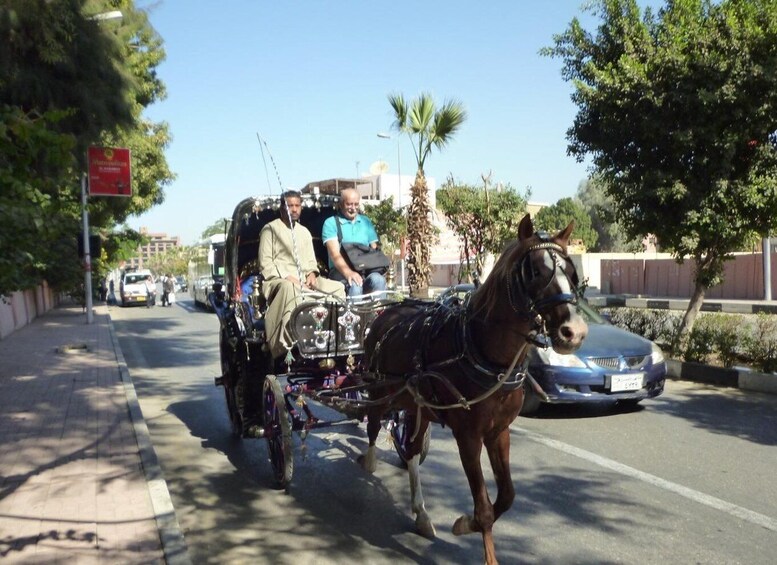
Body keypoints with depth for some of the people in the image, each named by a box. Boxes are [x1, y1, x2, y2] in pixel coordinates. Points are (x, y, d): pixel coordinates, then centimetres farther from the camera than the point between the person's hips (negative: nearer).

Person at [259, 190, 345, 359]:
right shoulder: (270, 229, 4)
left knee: (338, 287, -14)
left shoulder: (304, 232, 24)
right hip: (279, 280, -6)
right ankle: (289, 344, -49)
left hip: (305, 280, 7)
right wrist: (287, 277, -16)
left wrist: (312, 273, 1)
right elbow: (265, 264, -4)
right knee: (289, 288, -41)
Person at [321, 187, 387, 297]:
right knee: (355, 284, -36)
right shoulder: (331, 223, 5)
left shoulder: (366, 222, 20)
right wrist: (348, 272, -28)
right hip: (340, 271, -3)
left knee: (378, 279, -30)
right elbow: (335, 254, -9)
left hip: (366, 270, 4)